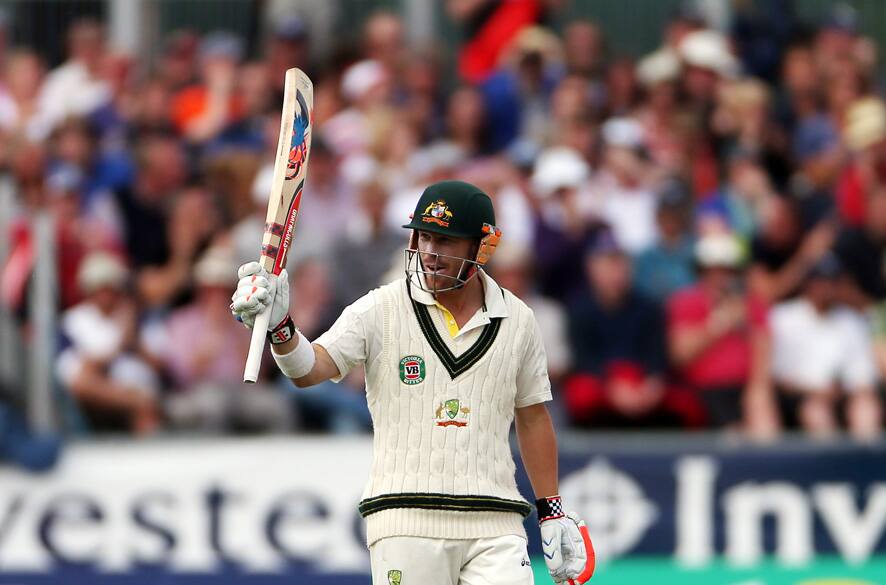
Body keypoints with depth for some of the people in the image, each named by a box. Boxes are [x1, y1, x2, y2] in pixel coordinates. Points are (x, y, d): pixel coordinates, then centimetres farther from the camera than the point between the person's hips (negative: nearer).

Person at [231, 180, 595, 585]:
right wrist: (280, 327, -33)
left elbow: (533, 417, 18)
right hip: (406, 520, -2)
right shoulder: (381, 309, 1)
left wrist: (552, 512, 16)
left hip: (494, 526, 2)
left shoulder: (517, 320, 9)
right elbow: (311, 369, -12)